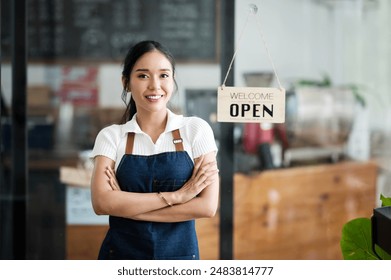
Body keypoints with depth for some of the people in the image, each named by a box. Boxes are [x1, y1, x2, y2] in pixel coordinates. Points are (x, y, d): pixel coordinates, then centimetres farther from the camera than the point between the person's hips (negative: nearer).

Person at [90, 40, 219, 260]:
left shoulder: (196, 129, -3)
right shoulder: (111, 136, -2)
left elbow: (207, 206, -11)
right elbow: (102, 202, -15)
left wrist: (126, 205, -13)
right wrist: (175, 196, -18)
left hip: (179, 254, 0)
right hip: (123, 252, 0)